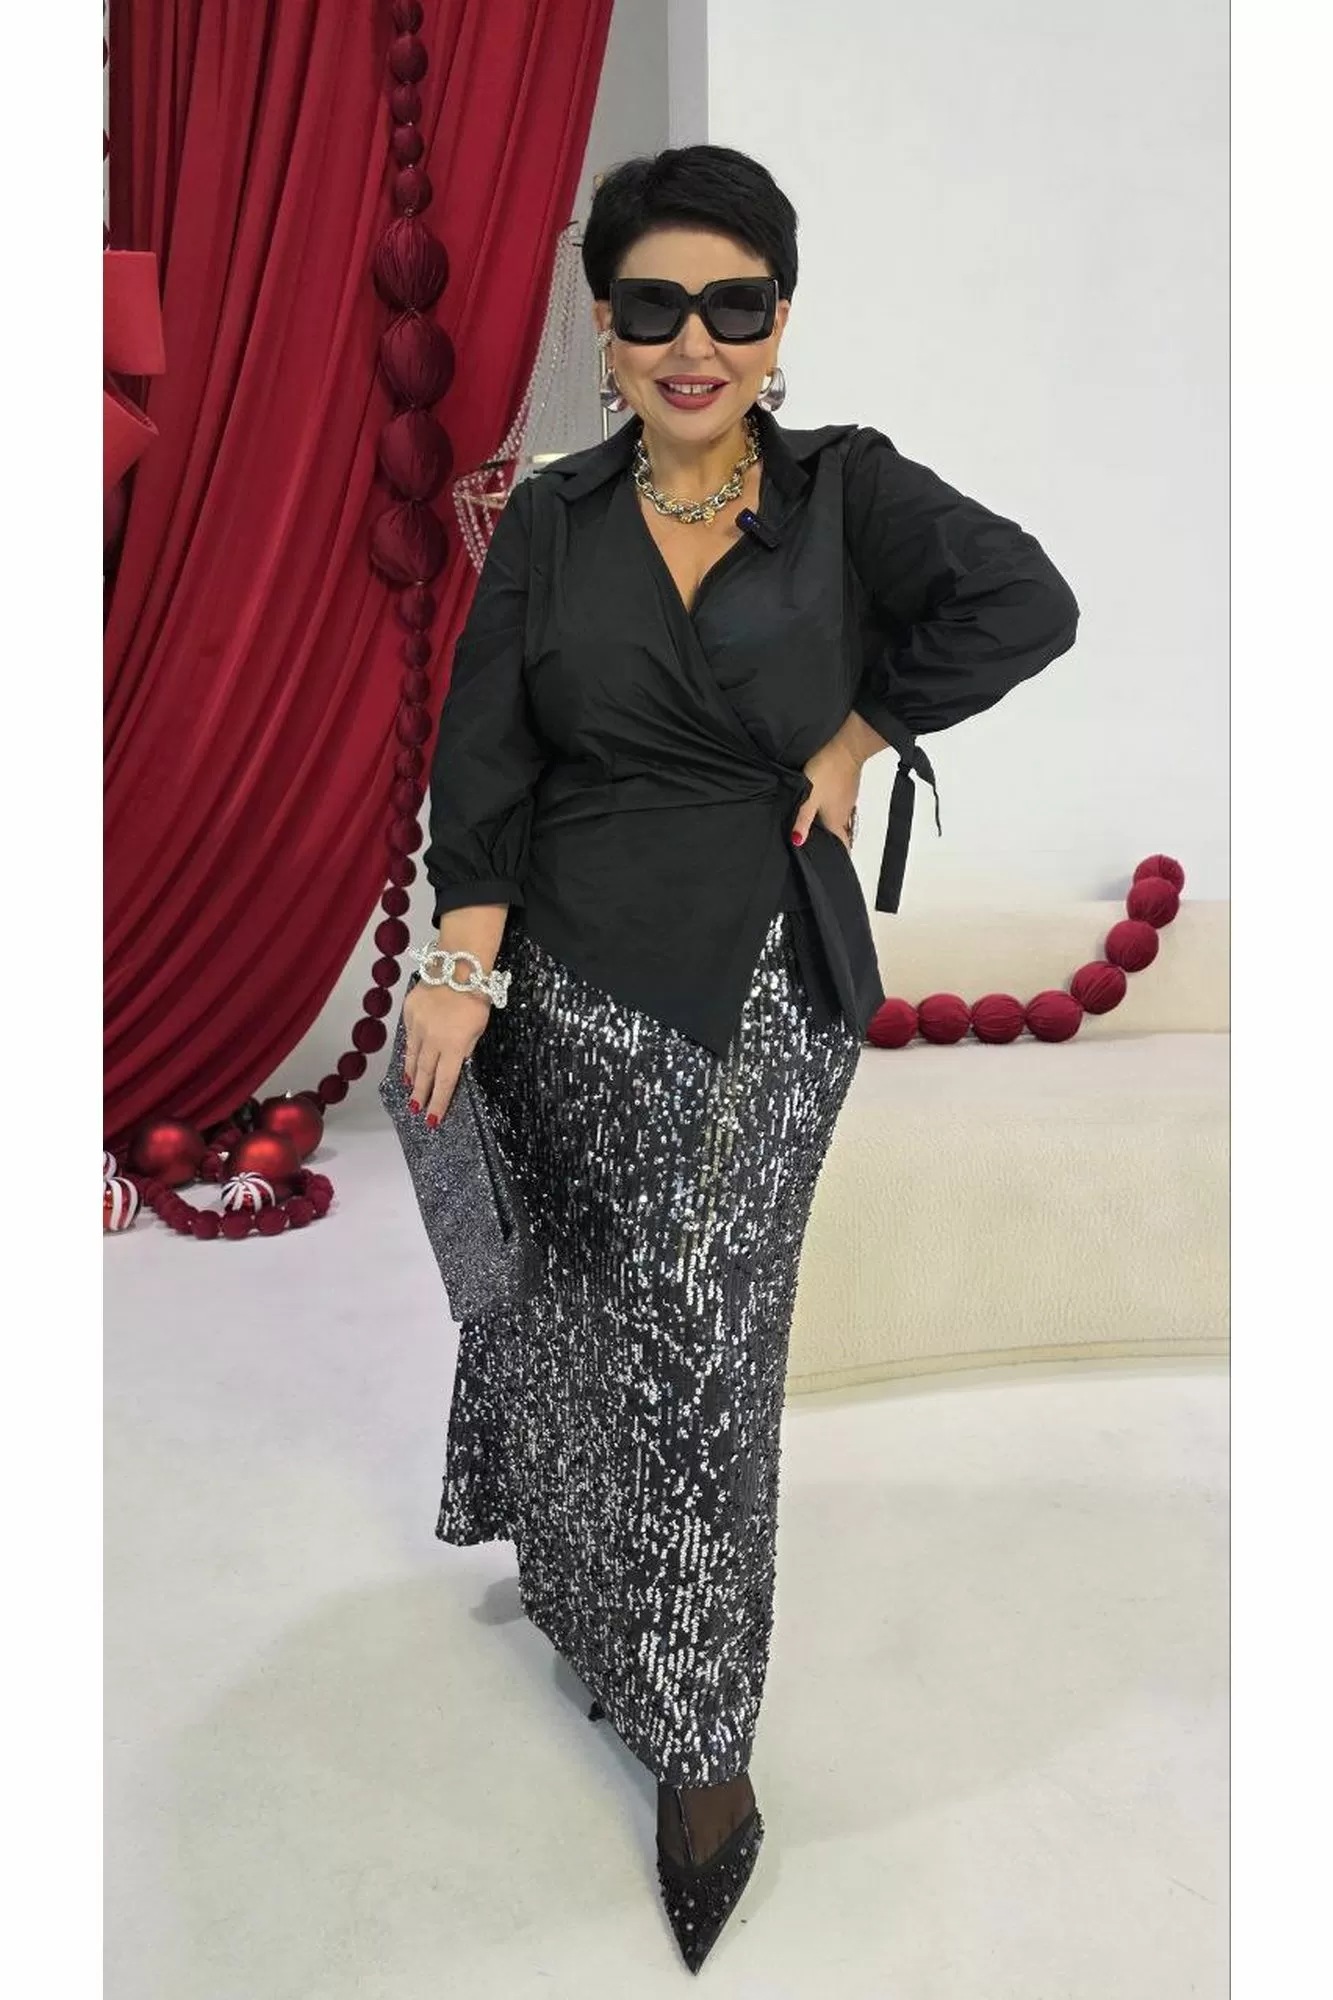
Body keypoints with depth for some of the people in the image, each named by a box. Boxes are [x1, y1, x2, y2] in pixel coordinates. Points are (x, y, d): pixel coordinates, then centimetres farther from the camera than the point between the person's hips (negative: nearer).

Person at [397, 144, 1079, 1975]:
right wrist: (460, 968, -8)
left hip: (767, 986, -2)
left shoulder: (849, 492, 0)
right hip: (578, 979, 2)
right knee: (583, 1305, 14)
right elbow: (482, 757, 0)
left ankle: (704, 1737, 17)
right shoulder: (554, 521, 4)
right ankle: (575, 1579, 44)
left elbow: (1025, 603, -11)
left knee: (701, 1343, 1)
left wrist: (858, 736, -10)